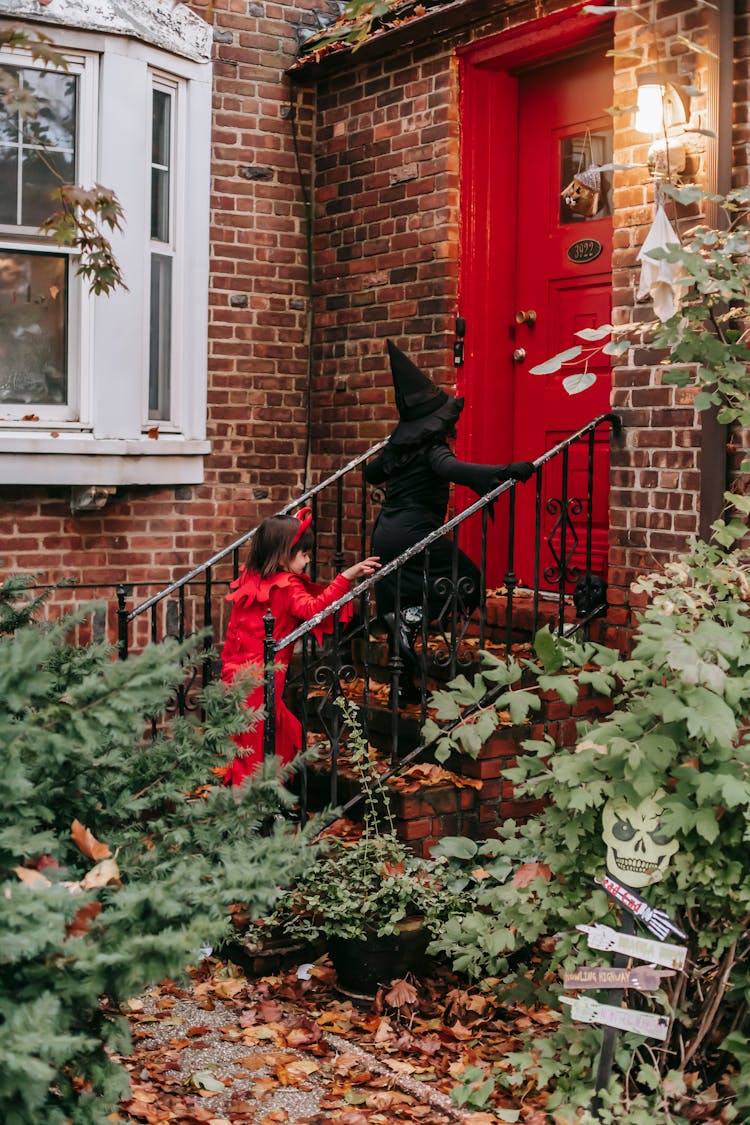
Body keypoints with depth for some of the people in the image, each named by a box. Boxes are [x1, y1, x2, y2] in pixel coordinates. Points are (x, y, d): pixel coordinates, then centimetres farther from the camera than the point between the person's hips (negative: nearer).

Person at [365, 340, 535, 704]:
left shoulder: (399, 442, 13)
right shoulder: (430, 442, -10)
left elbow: (370, 473, 28)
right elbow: (451, 468, -30)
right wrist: (506, 471, -38)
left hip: (385, 533, 8)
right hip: (414, 532, -8)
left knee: (399, 610, 13)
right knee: (467, 581, 5)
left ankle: (403, 687, 14)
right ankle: (409, 619, -15)